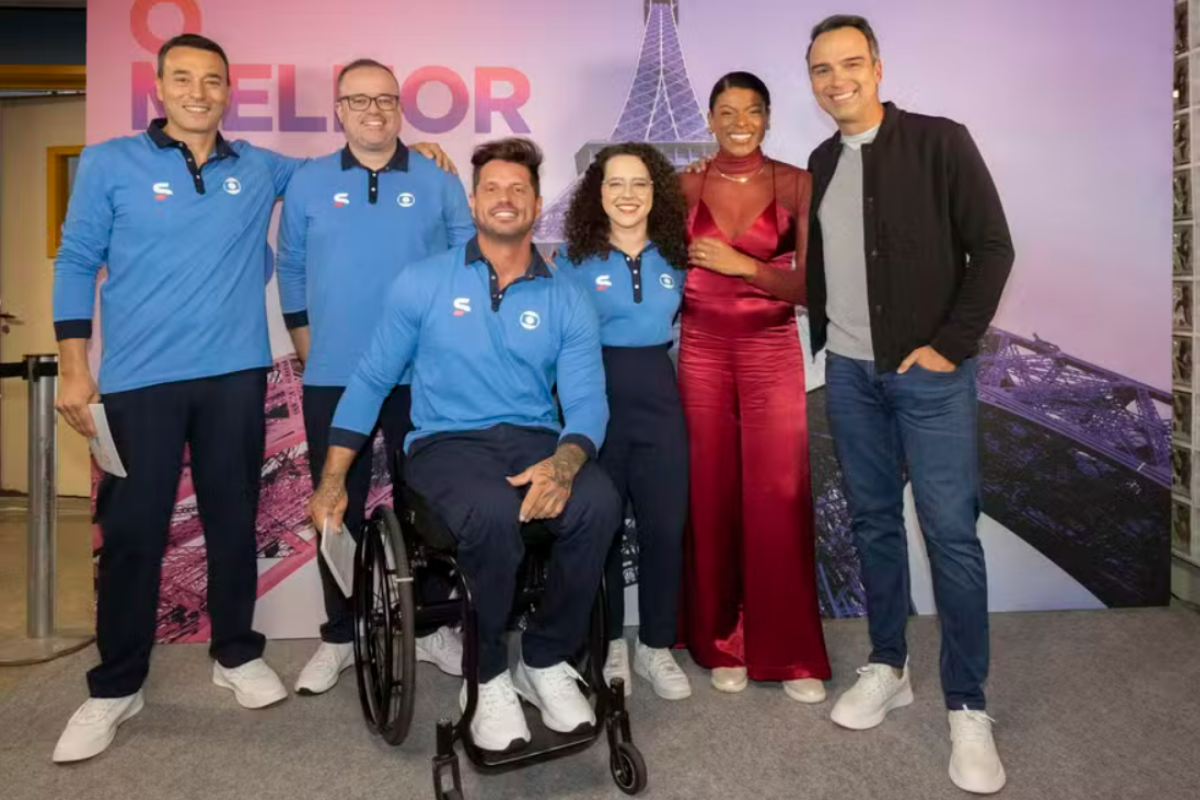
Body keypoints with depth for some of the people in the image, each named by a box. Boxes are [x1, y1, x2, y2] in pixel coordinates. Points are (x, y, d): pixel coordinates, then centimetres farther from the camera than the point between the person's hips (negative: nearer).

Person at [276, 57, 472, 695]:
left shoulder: (438, 182, 4)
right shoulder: (307, 183, 6)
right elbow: (290, 267, 12)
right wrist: (304, 339, 8)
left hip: (423, 375, 0)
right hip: (333, 377, 1)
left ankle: (432, 626, 24)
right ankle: (340, 634, 23)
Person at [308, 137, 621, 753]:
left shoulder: (567, 302, 7)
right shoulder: (422, 283, 5)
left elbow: (587, 402, -3)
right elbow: (371, 381, 8)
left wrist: (563, 463, -25)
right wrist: (333, 480, 4)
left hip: (535, 440, 2)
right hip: (446, 443, -2)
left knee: (598, 504, -31)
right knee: (494, 514, -36)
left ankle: (546, 662, -4)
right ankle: (489, 678, -7)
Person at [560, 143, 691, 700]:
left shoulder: (674, 256, 7)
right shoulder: (576, 258, -2)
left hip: (659, 397, 3)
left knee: (665, 524, 3)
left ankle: (656, 647, 20)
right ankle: (609, 644, 23)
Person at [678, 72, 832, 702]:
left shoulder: (795, 185, 0)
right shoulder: (686, 187, 5)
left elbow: (809, 286, -5)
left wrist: (740, 264, -16)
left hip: (773, 353, -1)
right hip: (703, 352, 1)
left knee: (780, 498, -3)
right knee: (711, 496, 3)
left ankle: (791, 653, 13)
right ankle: (721, 643, 19)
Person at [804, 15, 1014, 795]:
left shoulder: (940, 142, -5)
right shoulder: (821, 163, 10)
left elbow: (993, 247, -7)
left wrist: (950, 345, -12)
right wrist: (824, 337, 10)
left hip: (930, 372, -4)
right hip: (849, 375, 5)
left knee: (951, 533, -4)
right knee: (874, 521, 10)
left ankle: (968, 708, 8)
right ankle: (888, 668, 25)